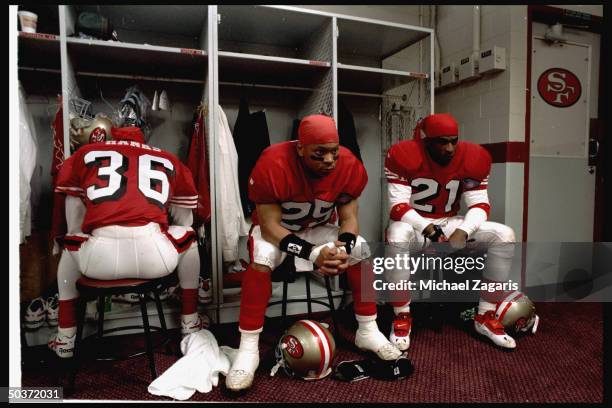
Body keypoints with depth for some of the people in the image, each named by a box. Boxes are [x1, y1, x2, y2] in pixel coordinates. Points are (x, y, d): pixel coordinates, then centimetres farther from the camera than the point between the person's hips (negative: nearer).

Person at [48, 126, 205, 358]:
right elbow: (184, 221, 28)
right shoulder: (168, 160, 20)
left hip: (99, 261, 1)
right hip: (155, 259, -1)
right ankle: (190, 323, 40)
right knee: (189, 238, 32)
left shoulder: (84, 154, 20)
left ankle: (65, 339, 40)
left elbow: (74, 227, 24)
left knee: (69, 248, 35)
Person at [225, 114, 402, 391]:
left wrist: (343, 249, -33)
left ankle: (368, 331, 2)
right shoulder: (274, 164, -33)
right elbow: (270, 225, -29)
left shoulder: (349, 166, -19)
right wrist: (312, 254, -40)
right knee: (261, 259, -34)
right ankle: (248, 349, -21)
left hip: (317, 228, 4)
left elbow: (348, 218, -11)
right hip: (274, 228, -3)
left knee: (361, 251, -15)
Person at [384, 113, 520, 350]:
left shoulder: (472, 157, -7)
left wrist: (462, 231, -27)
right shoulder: (404, 155, -18)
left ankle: (485, 317, -3)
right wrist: (426, 228, -36)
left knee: (504, 235, -13)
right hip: (413, 223, -4)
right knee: (398, 236, -38)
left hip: (449, 223, 4)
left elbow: (479, 205, -8)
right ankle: (402, 318, -20)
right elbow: (398, 206, -21)